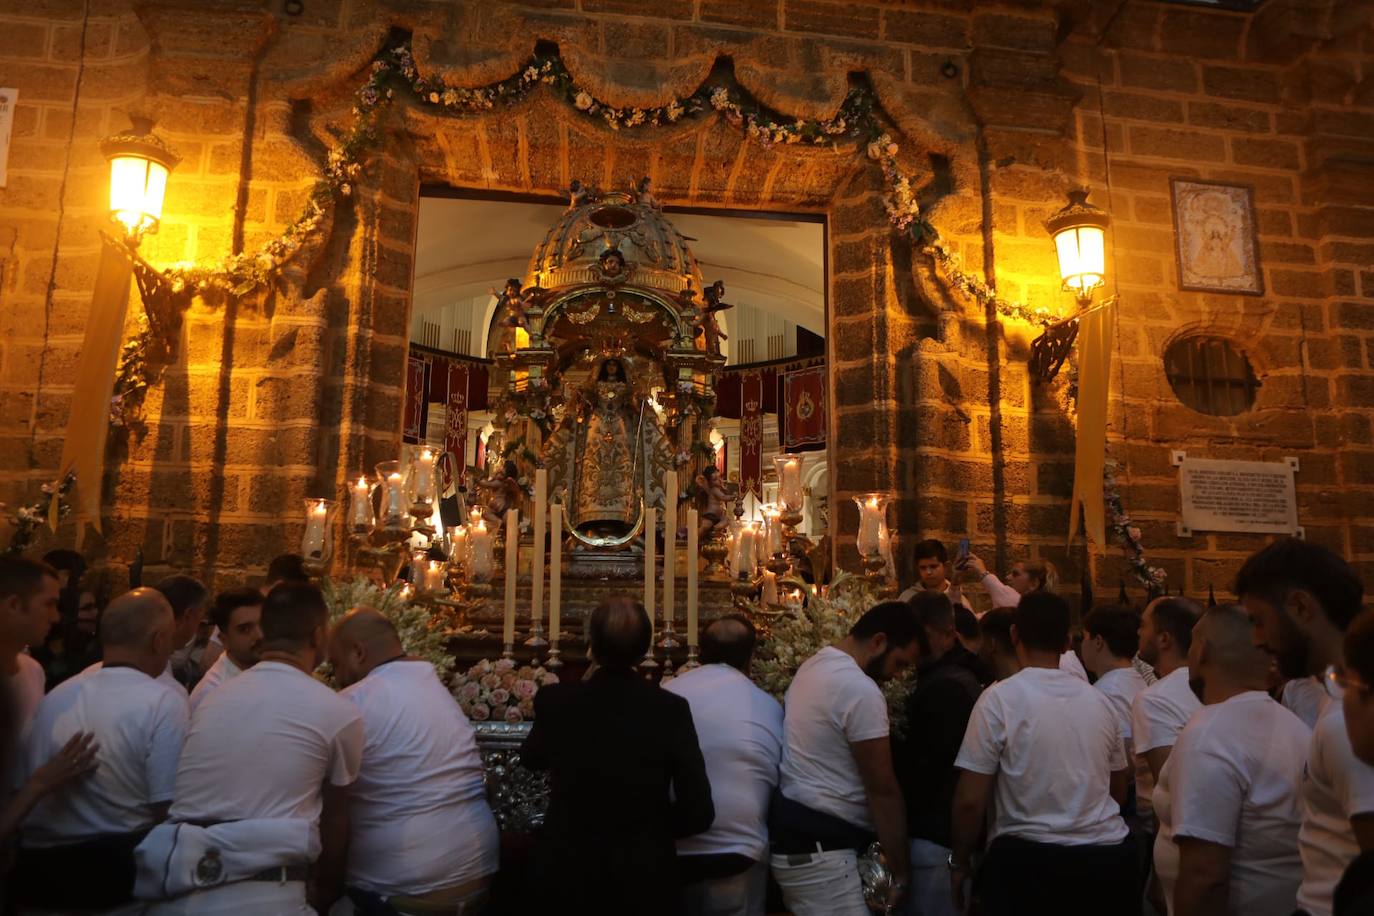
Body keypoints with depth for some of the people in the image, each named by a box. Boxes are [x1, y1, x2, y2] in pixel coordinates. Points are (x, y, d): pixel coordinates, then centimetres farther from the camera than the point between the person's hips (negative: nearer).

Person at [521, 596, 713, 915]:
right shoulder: (672, 709, -19)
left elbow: (531, 759, 7)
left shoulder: (554, 700, -15)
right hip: (645, 877, -1)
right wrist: (651, 829, 2)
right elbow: (698, 813, -15)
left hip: (567, 875, 1)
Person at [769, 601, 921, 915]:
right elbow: (882, 791, -15)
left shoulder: (812, 667, 9)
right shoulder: (861, 690, -19)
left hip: (795, 835, 10)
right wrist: (901, 871, -5)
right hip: (818, 849, -10)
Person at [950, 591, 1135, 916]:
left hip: (1028, 862, -5)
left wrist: (959, 862, 2)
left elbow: (970, 800, -13)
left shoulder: (1000, 698, -13)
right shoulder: (1098, 699, 3)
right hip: (1109, 859, 6)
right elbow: (1119, 789, 17)